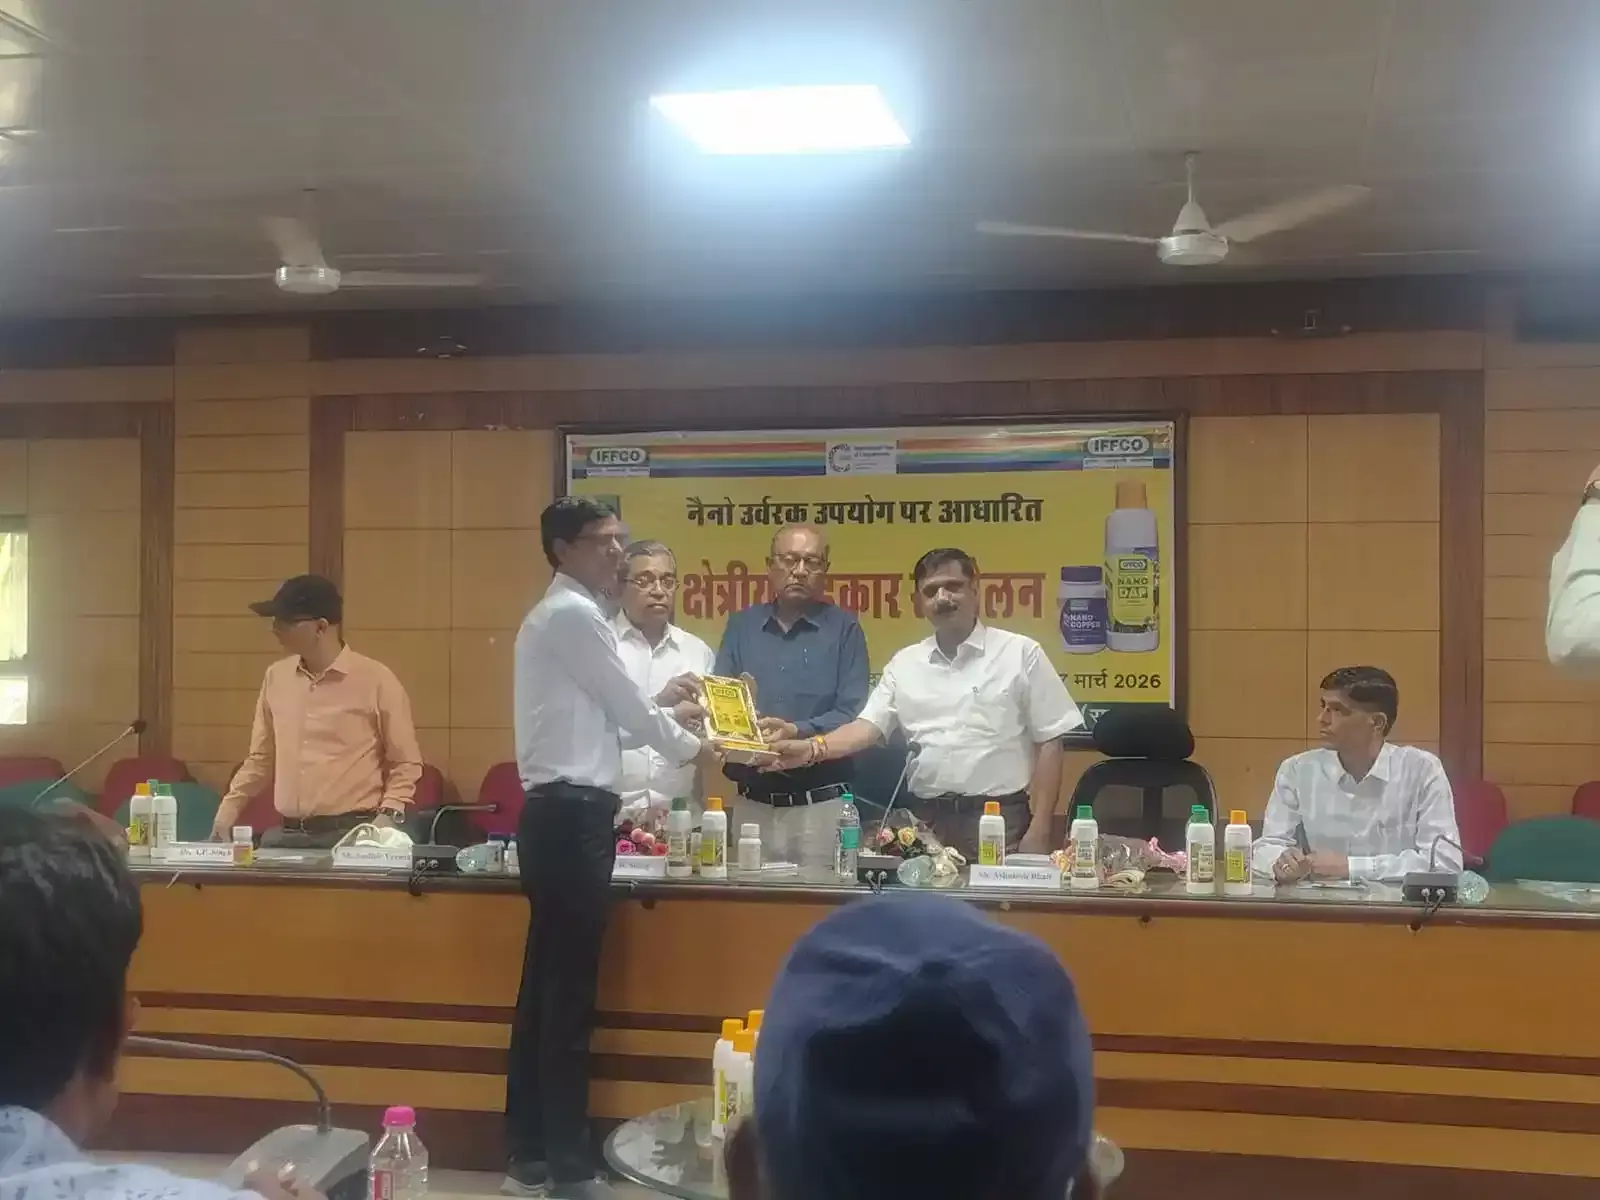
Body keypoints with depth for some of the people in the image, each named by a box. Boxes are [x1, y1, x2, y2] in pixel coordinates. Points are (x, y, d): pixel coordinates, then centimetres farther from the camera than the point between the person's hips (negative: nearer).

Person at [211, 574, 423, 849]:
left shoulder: (375, 680, -5)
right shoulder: (276, 677, 10)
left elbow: (406, 763, 0)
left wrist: (388, 816, -12)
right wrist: (231, 804, 9)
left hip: (352, 834, -5)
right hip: (287, 834, 5)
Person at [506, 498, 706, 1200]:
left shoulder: (559, 615, 21)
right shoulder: (574, 615, -11)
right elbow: (627, 709, -6)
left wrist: (657, 710, 18)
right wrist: (691, 745, 10)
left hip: (561, 810, 10)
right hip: (572, 815, -10)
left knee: (546, 986, 13)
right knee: (569, 993, -4)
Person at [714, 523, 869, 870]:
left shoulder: (844, 628, 3)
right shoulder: (740, 626, 12)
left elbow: (854, 713, -6)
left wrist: (797, 732, -21)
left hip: (821, 807, -2)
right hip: (751, 805, 3)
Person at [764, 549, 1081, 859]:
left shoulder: (1020, 653, 0)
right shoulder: (904, 663, 11)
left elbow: (1048, 743, -1)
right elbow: (869, 725, 4)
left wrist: (1039, 829, -6)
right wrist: (813, 749, -16)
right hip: (925, 819, 3)